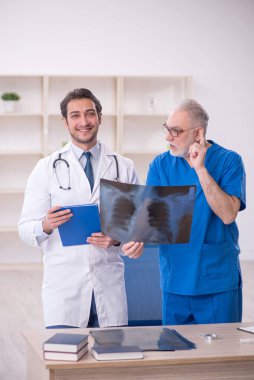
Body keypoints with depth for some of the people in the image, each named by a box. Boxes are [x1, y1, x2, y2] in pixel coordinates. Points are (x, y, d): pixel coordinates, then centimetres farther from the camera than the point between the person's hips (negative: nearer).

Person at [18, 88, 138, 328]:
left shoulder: (123, 167, 8)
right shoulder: (46, 168, 3)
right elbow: (26, 229, 0)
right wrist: (46, 226, -21)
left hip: (109, 287, 1)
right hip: (63, 287, -1)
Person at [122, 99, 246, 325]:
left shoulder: (229, 161, -5)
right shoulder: (160, 165, 4)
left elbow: (228, 215, -17)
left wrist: (200, 169, -20)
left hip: (218, 281, -3)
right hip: (175, 281, 3)